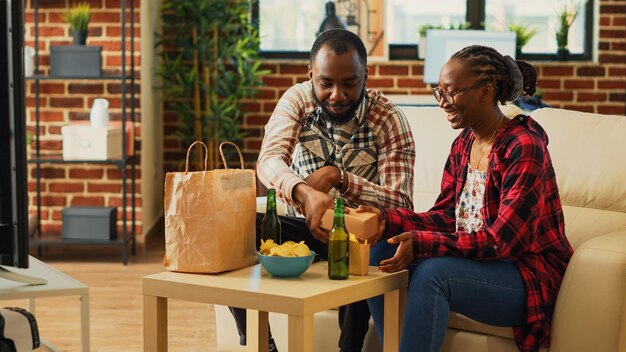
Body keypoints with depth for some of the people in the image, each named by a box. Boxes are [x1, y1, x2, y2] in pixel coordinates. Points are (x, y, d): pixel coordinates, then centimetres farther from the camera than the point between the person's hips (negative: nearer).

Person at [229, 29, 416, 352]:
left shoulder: (388, 119, -13)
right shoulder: (297, 100, -7)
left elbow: (401, 205, -21)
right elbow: (269, 161, -24)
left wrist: (337, 176, -35)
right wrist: (304, 193, -46)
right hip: (307, 227, 3)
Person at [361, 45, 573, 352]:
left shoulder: (524, 147, -18)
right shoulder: (463, 144, 8)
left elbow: (502, 241, -23)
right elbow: (445, 217, 6)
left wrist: (420, 244, -31)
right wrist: (386, 220, -11)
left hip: (529, 276, -8)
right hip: (471, 258, 8)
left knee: (432, 271, -32)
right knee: (380, 253, -8)